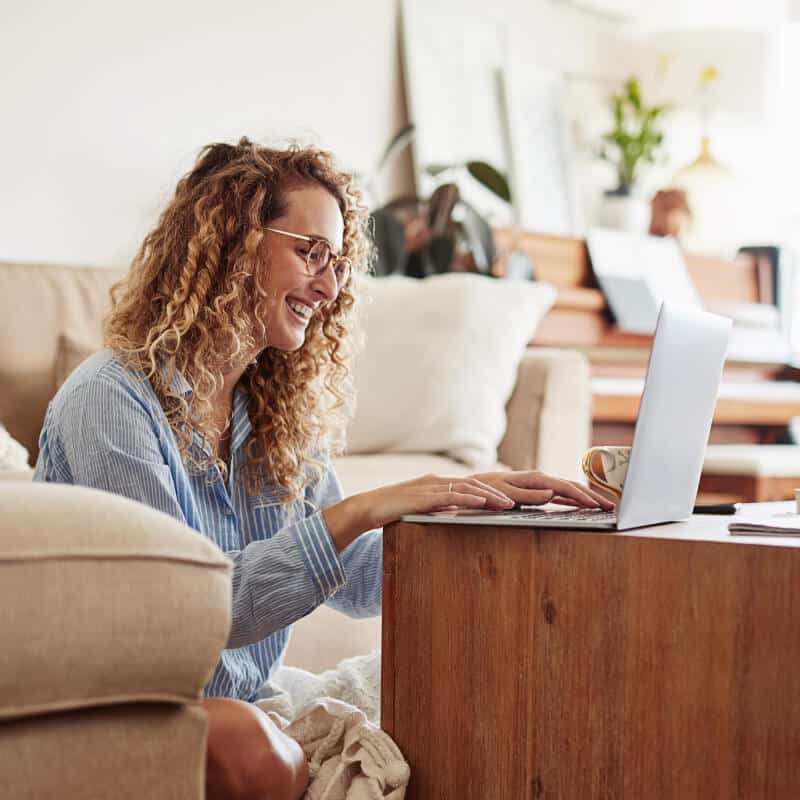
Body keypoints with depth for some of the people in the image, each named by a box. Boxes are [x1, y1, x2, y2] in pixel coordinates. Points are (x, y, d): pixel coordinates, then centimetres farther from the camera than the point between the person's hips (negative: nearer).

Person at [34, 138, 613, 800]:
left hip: (247, 706, 6)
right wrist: (358, 514, -27)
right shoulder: (109, 400, -15)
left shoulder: (281, 416, 9)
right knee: (246, 743, -35)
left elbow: (356, 585, 11)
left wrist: (479, 502, -3)